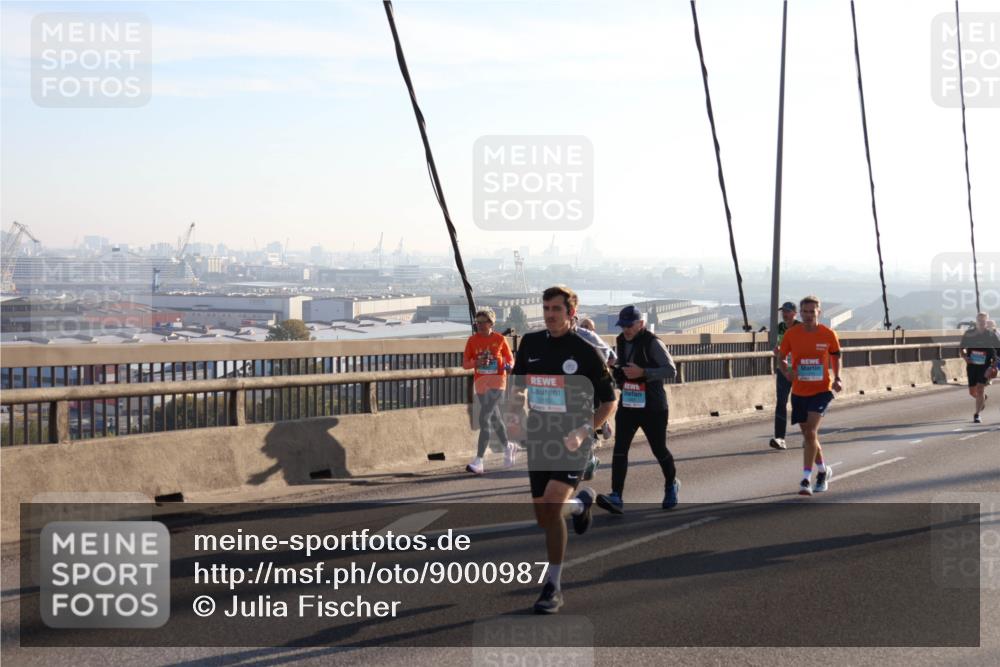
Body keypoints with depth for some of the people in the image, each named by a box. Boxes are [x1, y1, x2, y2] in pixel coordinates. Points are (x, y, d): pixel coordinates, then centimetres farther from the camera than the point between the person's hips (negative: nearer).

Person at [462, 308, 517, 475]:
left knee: (484, 419, -15)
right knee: (494, 418, 18)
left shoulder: (500, 339, -4)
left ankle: (479, 461, -17)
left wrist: (508, 366, -17)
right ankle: (508, 447, 42)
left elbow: (510, 359, 6)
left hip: (497, 381, -5)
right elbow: (465, 363, 3)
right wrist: (476, 362, -18)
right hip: (480, 383, 5)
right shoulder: (472, 340, 3)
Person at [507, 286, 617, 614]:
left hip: (572, 442, -5)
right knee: (544, 519, 9)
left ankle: (553, 587, -10)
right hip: (538, 440, 5)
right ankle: (581, 504, 45)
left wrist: (583, 432, -16)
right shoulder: (530, 343, 5)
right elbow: (519, 383, 20)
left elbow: (608, 401, -1)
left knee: (550, 506, -23)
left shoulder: (586, 352, -8)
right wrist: (515, 411, -1)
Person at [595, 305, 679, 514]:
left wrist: (642, 373, -26)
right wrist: (617, 375, 7)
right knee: (620, 450, -10)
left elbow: (671, 370, -18)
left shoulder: (652, 343, -12)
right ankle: (616, 498, -16)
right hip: (627, 405, 5)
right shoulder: (620, 342, 9)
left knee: (659, 449, 9)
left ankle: (671, 484, 37)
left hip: (653, 407, -5)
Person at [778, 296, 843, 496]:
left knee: (811, 433, -18)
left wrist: (837, 378, -3)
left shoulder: (828, 334, -6)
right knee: (808, 435, 14)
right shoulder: (791, 334, -4)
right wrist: (786, 371, -16)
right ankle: (823, 471, 38)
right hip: (799, 391, 3)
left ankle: (806, 479, -16)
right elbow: (781, 357, 5)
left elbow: (836, 356, 10)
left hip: (821, 390, -3)